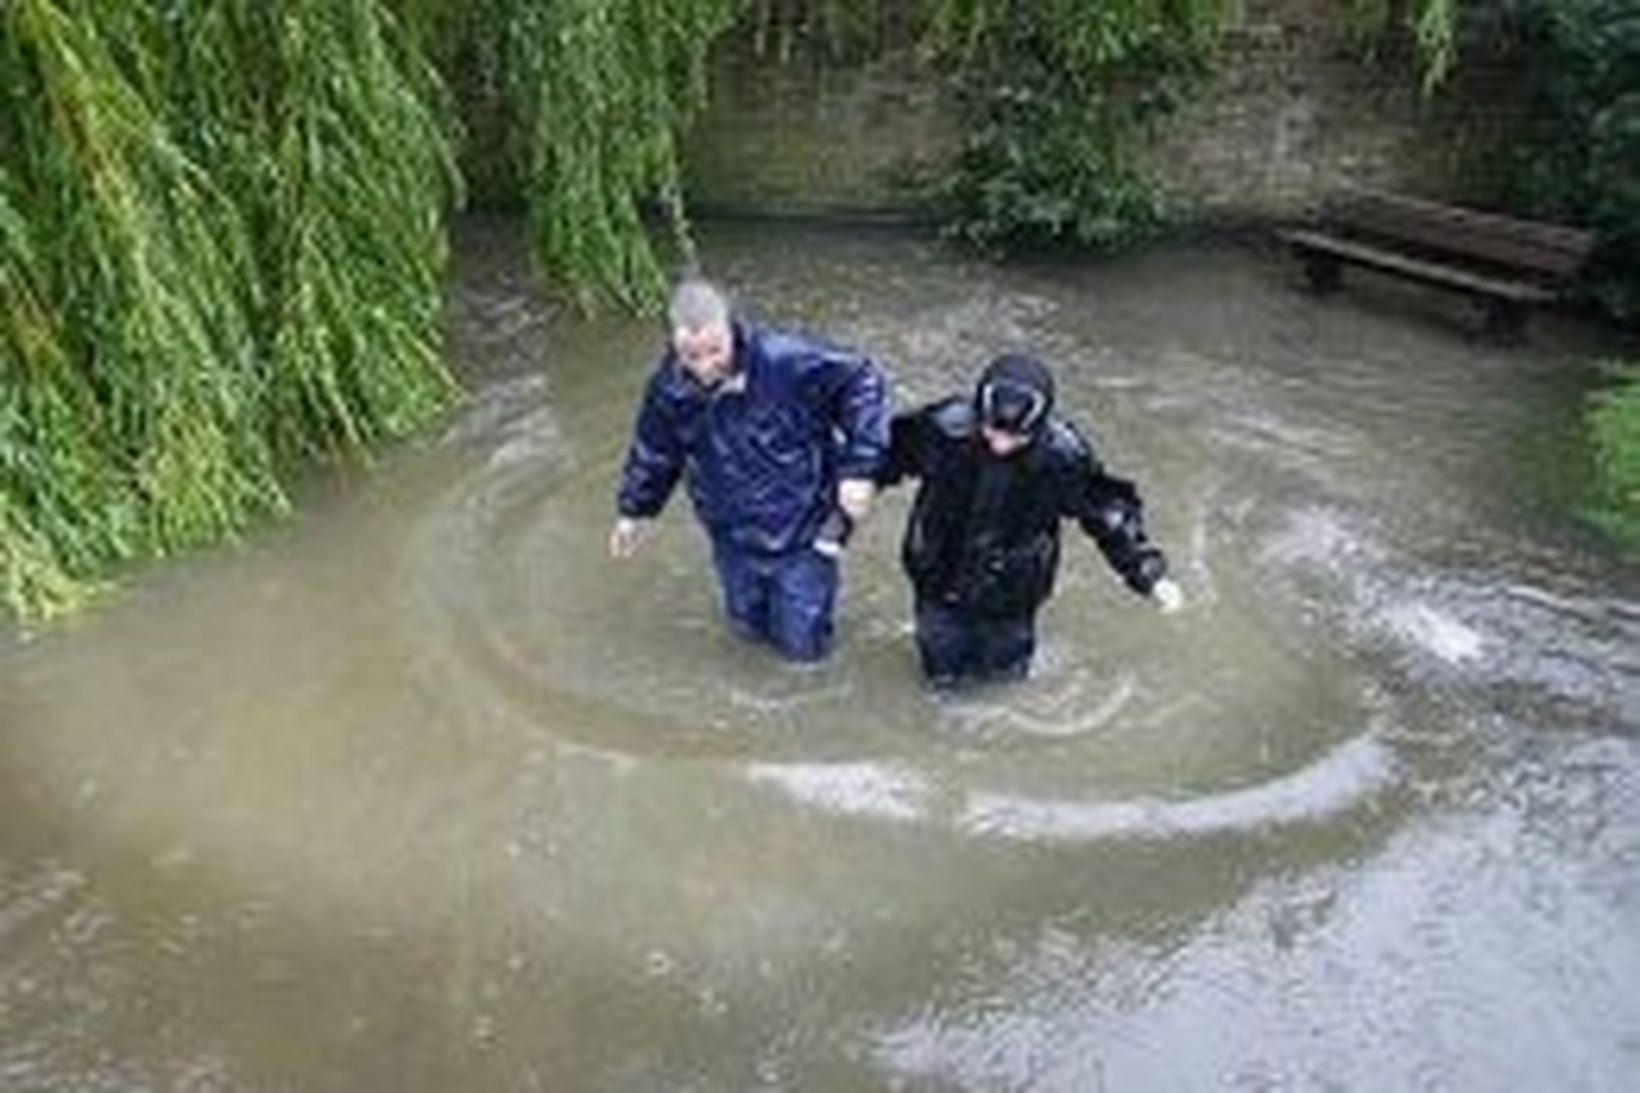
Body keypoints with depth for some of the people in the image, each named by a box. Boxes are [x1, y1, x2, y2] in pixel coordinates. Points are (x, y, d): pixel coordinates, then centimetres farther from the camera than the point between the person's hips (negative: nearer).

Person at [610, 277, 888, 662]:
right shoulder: (668, 389, -14)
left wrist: (859, 469, -25)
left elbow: (860, 381, -20)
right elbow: (653, 452, 6)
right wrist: (633, 510, 19)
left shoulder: (786, 361, -30)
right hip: (735, 539, 4)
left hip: (802, 530, -4)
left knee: (803, 645, 8)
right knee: (751, 628, 21)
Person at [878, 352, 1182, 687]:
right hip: (941, 578, 0)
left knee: (1005, 670, 18)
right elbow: (889, 451, -8)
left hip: (1011, 592, 0)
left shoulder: (1062, 456, -27)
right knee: (944, 673, 14)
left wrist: (1150, 575, -11)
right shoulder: (945, 430, -29)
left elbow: (1110, 512, -12)